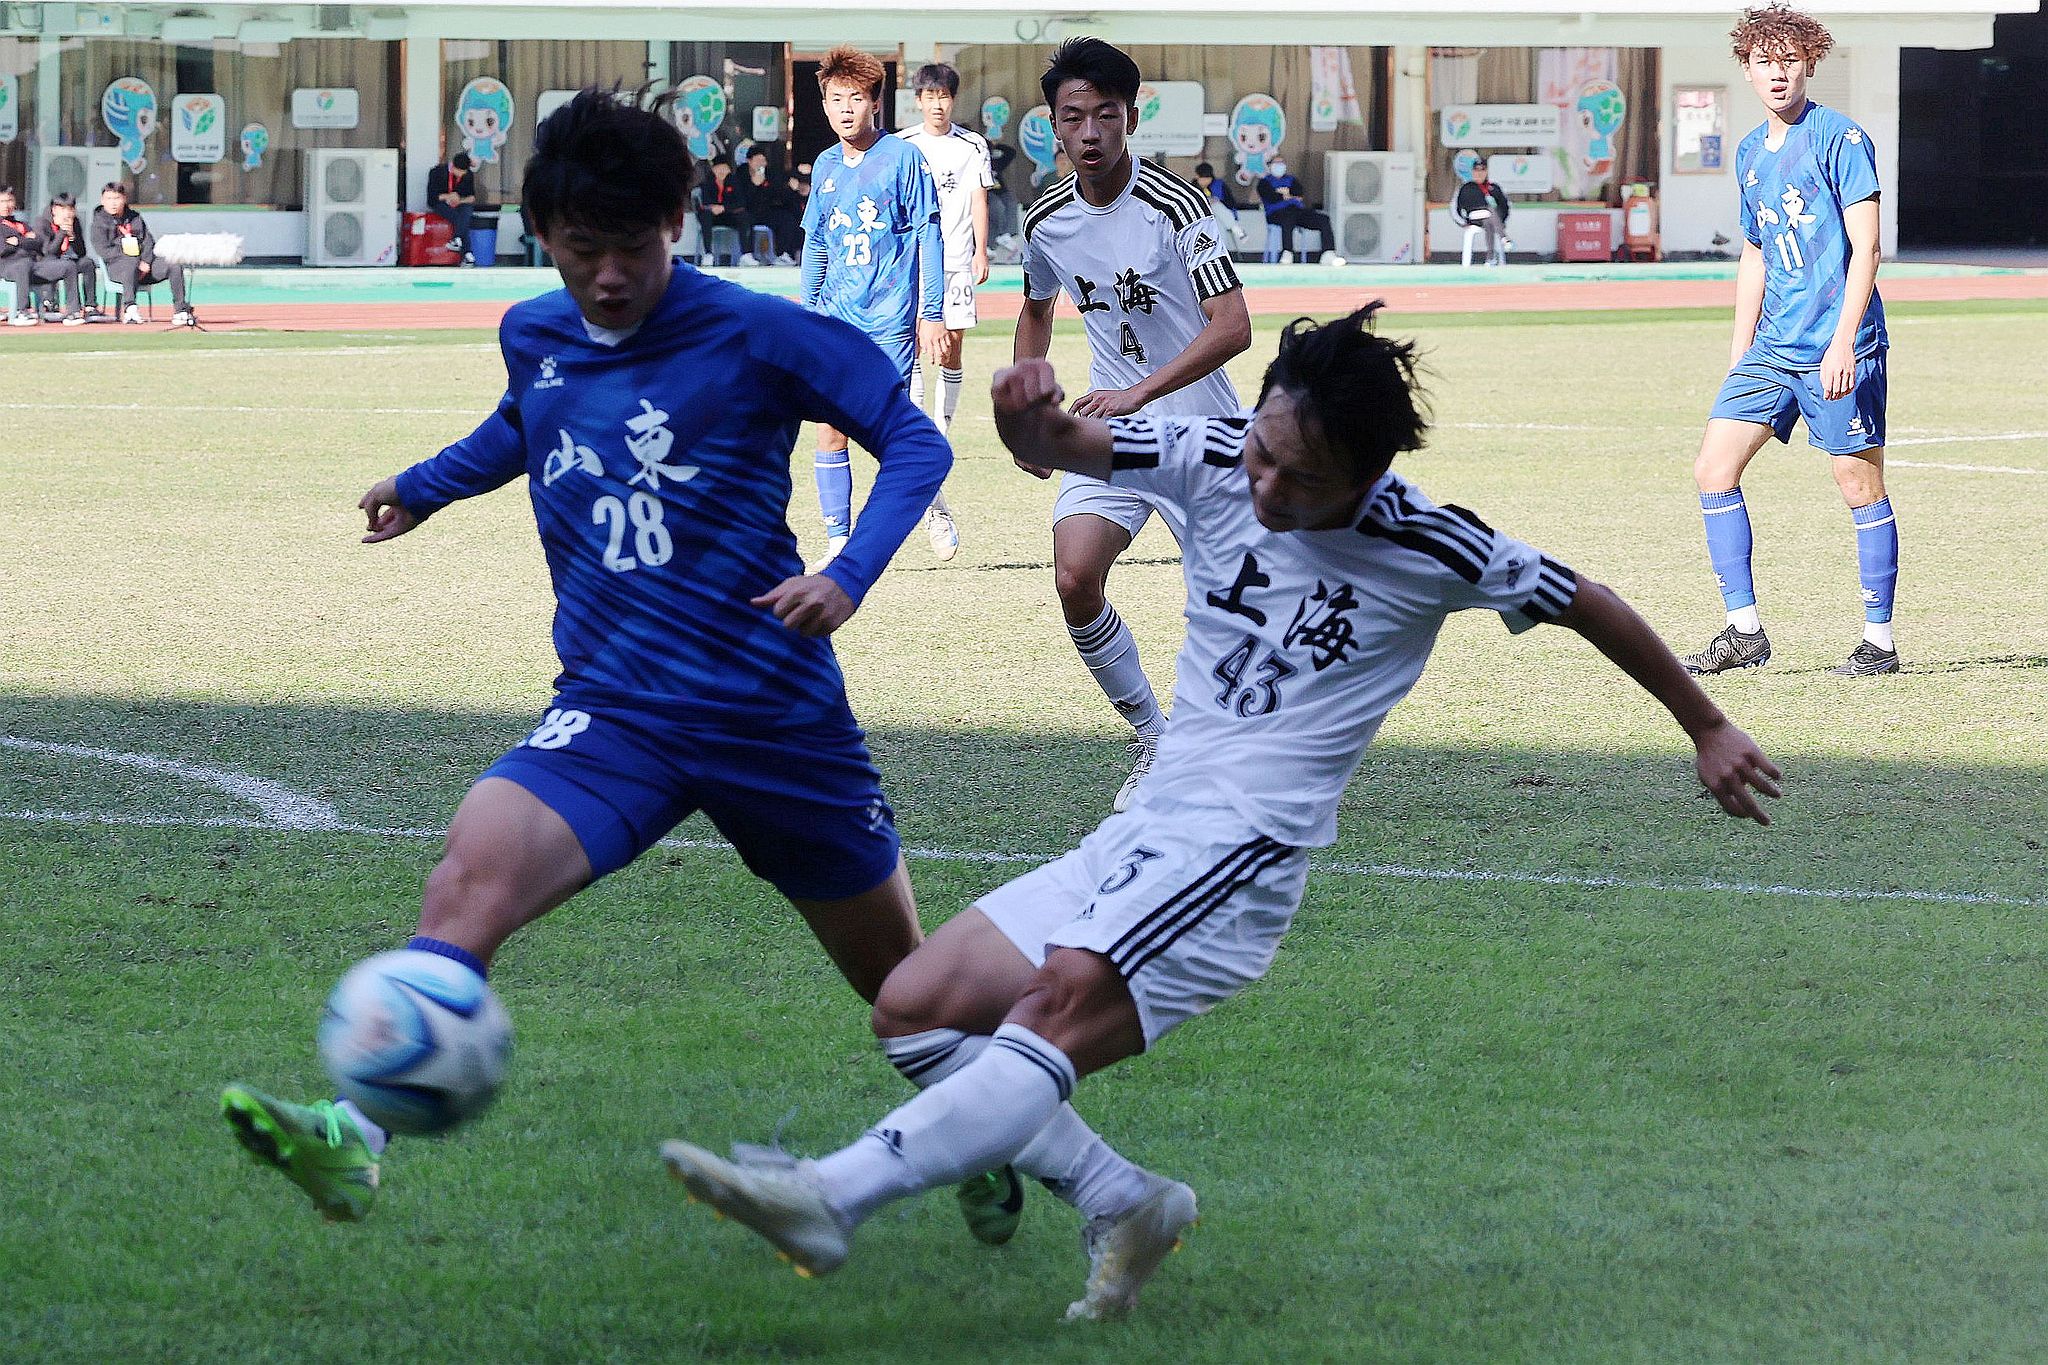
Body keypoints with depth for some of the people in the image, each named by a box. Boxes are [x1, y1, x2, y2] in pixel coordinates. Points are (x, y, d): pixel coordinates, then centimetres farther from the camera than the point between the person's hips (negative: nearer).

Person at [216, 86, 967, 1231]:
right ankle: (356, 1139, -39)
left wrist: (851, 576, -20)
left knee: (901, 981, 14)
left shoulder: (757, 337, -11)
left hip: (779, 709, -2)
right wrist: (426, 486, 37)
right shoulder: (534, 336, 5)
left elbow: (915, 440, -7)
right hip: (613, 713, 2)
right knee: (473, 873, -28)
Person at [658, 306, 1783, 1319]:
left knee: (1062, 1005, -31)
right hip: (1140, 839, 7)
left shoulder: (1431, 552, -7)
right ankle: (1123, 1202, -1)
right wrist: (1029, 424, -31)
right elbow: (1066, 448, -4)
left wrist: (1708, 731, 17)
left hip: (1239, 853, -7)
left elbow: (1588, 606, 7)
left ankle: (836, 1195, -45)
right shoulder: (1214, 460, 3)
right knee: (915, 1011, -1)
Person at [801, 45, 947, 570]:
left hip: (890, 319, -5)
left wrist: (932, 314, -8)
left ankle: (932, 503, 23)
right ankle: (838, 543, 3)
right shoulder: (825, 166, 9)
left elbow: (929, 237, -5)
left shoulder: (902, 157, -5)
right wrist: (808, 310, 18)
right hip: (836, 319, 5)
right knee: (829, 427, -3)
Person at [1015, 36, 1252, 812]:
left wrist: (1138, 393, -31)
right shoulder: (1046, 223, 0)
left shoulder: (1174, 207, -18)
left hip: (1199, 428, -4)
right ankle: (1152, 737, 1)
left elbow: (1233, 327, -24)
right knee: (1074, 579, -16)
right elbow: (1036, 311, 22)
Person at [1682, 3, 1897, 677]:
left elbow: (1865, 247, -12)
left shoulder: (1840, 138, -7)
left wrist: (1843, 341, -20)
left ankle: (1879, 641, 7)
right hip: (1773, 346, 7)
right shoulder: (1751, 153, 15)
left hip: (1837, 348, -7)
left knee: (1861, 486, -2)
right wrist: (1740, 354, 20)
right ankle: (1744, 629, 5)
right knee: (1714, 468, 0)